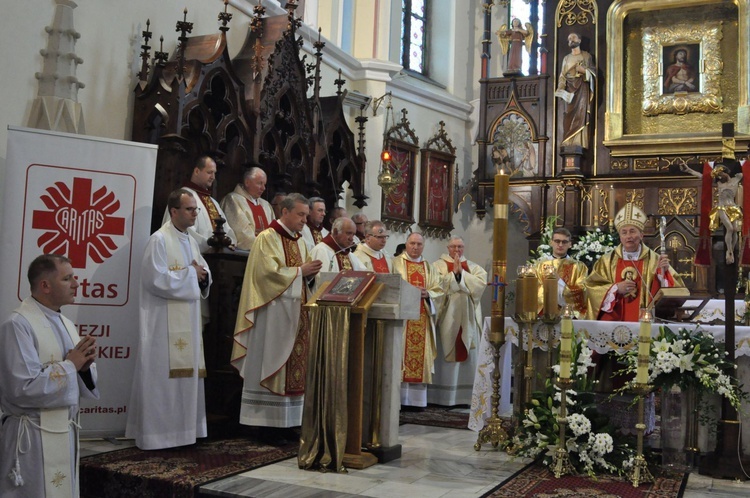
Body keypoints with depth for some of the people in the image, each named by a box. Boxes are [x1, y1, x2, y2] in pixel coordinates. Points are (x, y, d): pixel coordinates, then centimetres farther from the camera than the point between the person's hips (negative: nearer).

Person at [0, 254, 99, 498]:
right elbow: (23, 388, -24)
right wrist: (70, 365, -15)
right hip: (33, 438, -8)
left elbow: (81, 381, 14)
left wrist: (85, 365, -8)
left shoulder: (66, 324, 10)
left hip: (65, 431, 8)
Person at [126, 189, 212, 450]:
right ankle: (158, 433, 4)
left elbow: (203, 271, 21)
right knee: (163, 375, -4)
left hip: (187, 320, 9)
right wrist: (190, 274, -11)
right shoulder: (159, 240, -11)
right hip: (164, 322, -8)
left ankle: (181, 428, 20)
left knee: (186, 373, 11)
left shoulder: (191, 241, 15)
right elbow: (157, 280, -20)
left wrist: (203, 275, -3)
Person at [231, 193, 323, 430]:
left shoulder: (300, 241, 17)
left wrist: (310, 273, -1)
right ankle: (265, 420, 2)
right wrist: (300, 270, -12)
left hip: (296, 312, 8)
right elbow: (269, 272, -17)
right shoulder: (267, 238, -7)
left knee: (295, 365, 5)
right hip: (273, 312, -8)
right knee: (271, 364, -4)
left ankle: (288, 421, 11)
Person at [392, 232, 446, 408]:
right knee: (401, 351, -9)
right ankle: (398, 398, -7)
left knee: (421, 353, 0)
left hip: (423, 317, 4)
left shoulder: (429, 268, 19)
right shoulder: (396, 263, 7)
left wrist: (427, 293, -8)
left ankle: (417, 398, 4)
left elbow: (439, 289, 11)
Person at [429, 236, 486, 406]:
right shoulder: (438, 265, 5)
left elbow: (481, 283, -5)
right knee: (445, 355, -4)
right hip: (446, 317, -3)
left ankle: (465, 396, 8)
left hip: (467, 318, 3)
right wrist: (453, 273, -12)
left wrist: (461, 273, -9)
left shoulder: (473, 267, 14)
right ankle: (442, 396, 0)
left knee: (467, 354, 2)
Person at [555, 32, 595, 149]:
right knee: (569, 116, -6)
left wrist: (584, 70, -13)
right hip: (570, 89, 3)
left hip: (582, 87, -3)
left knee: (581, 114, -14)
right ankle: (569, 144, -9)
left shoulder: (586, 55, 12)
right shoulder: (566, 58, 20)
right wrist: (560, 89, -3)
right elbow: (562, 75, 11)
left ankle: (580, 144, -20)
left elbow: (593, 72, 7)